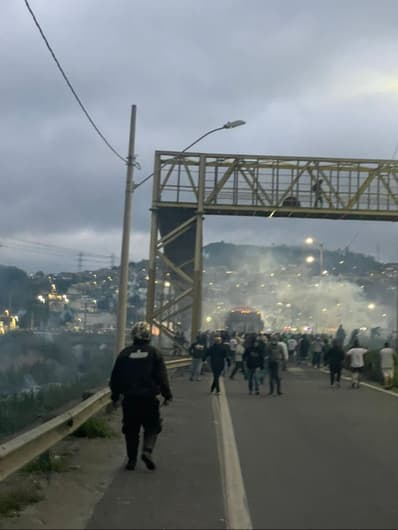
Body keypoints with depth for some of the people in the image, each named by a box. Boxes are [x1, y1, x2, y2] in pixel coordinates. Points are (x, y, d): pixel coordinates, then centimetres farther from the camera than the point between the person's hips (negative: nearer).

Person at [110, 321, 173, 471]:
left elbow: (115, 377, 8)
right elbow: (162, 376, -3)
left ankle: (132, 459, 12)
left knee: (131, 430, 12)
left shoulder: (125, 353, 3)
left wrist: (115, 396, 19)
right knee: (152, 427, 10)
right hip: (149, 398, -2)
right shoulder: (154, 353, -3)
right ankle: (147, 450, -13)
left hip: (129, 398, 2)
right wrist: (167, 395, 6)